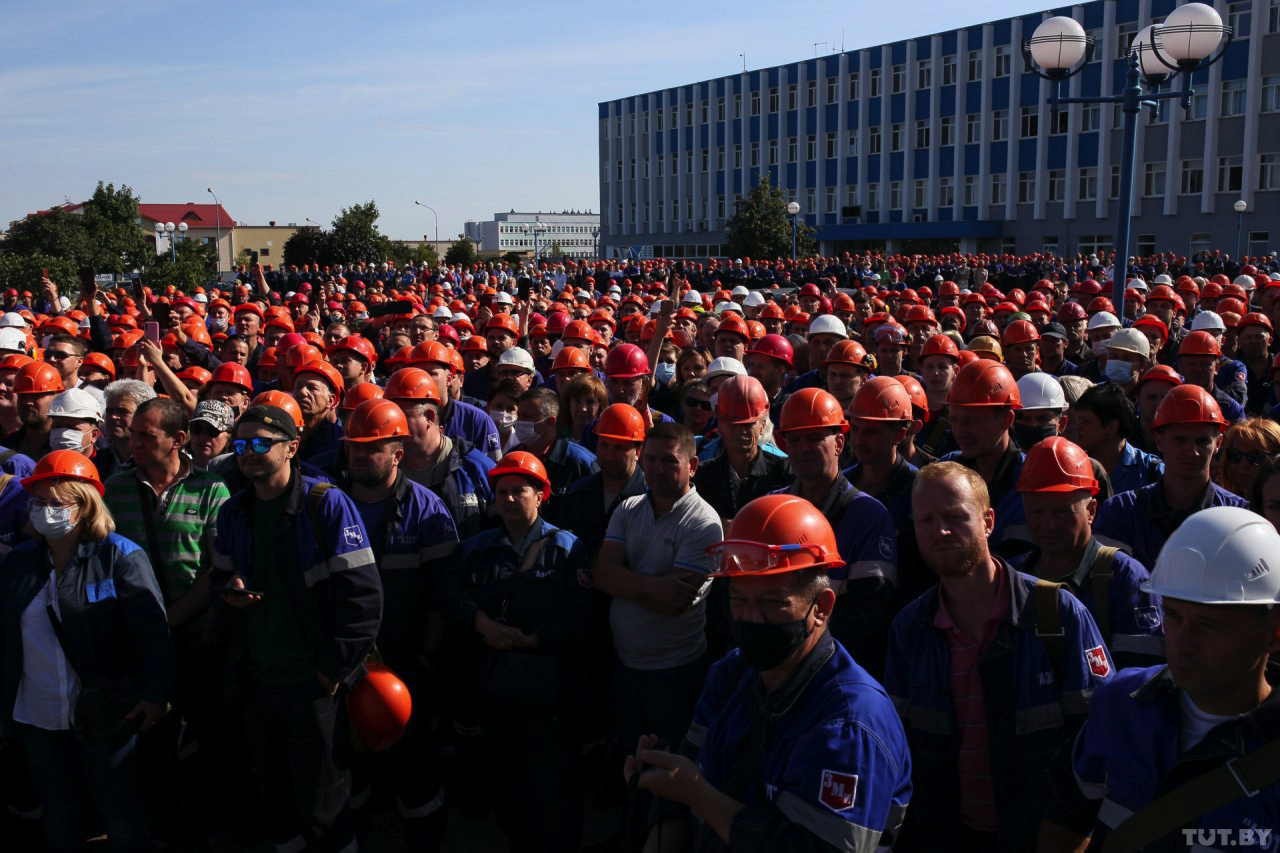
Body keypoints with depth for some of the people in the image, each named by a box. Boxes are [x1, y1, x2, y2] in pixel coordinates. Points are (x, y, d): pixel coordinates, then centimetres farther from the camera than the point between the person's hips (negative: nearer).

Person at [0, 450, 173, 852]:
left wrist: (155, 694, -19)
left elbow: (151, 632, -14)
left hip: (104, 715, -5)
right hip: (36, 718, 5)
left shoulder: (121, 557, -10)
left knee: (119, 812, 6)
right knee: (59, 815, 17)